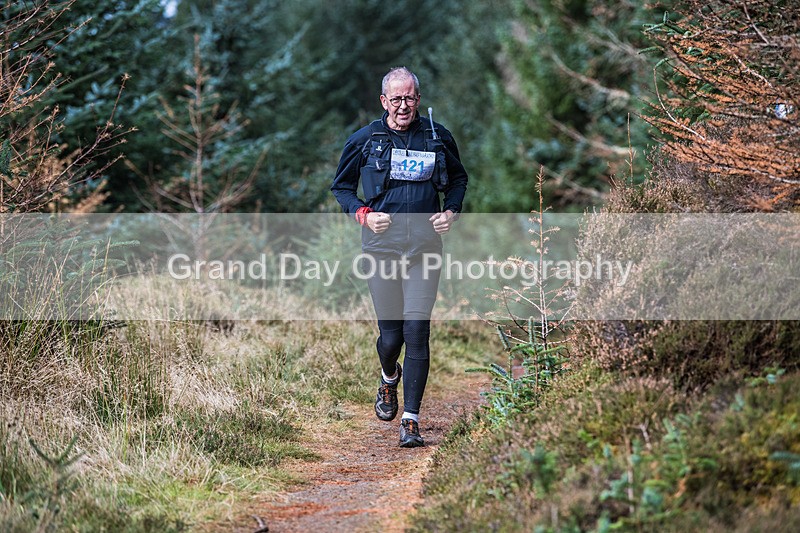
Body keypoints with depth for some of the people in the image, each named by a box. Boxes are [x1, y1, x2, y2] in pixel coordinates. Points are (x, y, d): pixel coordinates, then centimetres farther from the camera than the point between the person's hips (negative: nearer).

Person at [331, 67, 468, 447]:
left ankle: (411, 421, -4)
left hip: (424, 248, 0)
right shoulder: (364, 140, 3)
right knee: (390, 334, 3)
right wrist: (363, 214, -5)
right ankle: (389, 378, 41)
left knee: (417, 332, -9)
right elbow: (341, 186, 13)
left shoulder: (437, 137, 6)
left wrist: (451, 211, 3)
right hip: (382, 248, 0)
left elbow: (458, 179, 22)